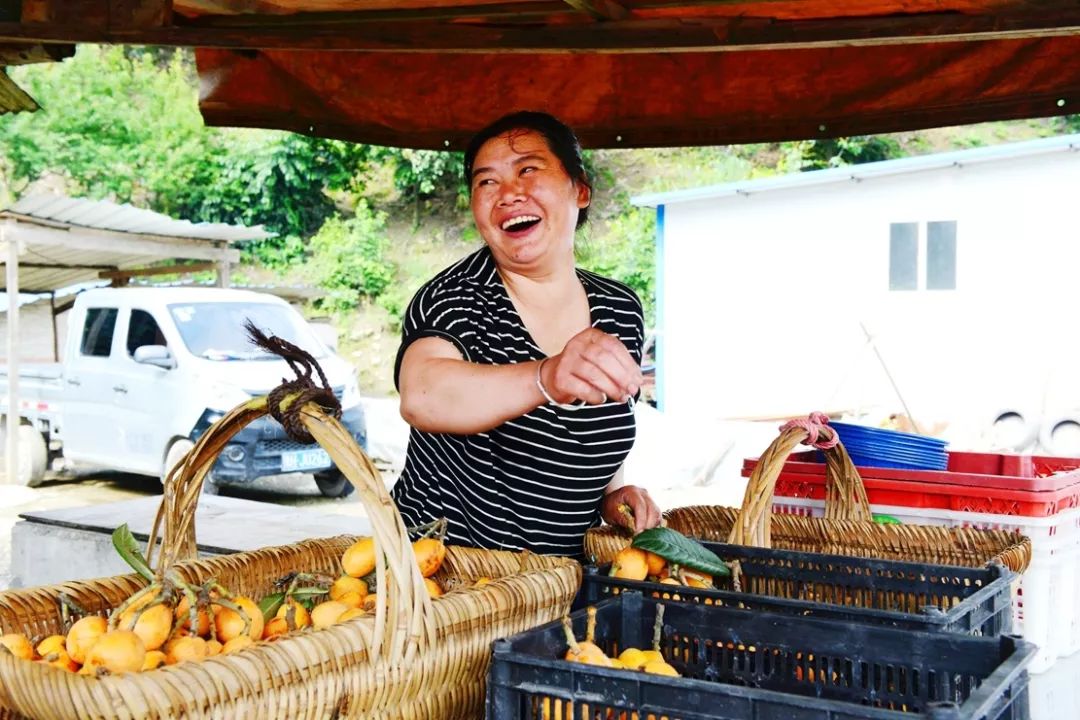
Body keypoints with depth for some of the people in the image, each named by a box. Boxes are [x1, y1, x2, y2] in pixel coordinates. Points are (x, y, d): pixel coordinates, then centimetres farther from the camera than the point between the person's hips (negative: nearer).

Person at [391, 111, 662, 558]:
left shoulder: (621, 312, 4)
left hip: (564, 573, 4)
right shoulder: (454, 299, -10)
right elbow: (420, 397, -32)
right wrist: (545, 379, -48)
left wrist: (610, 490, 2)